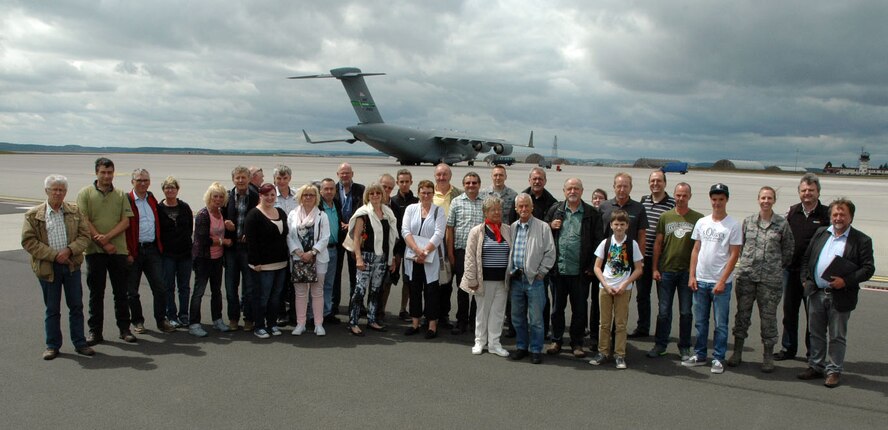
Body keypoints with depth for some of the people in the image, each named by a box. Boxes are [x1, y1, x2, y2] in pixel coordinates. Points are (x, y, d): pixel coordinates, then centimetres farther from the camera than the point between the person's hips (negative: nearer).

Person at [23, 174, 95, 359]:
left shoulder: (74, 212, 5)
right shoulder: (33, 215, -2)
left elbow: (84, 236, 3)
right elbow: (28, 241, -7)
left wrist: (69, 250, -14)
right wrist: (54, 255, -15)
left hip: (72, 265, 2)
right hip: (48, 267, -2)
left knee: (76, 306, 7)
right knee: (52, 309, 8)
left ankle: (80, 343, 18)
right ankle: (52, 345, 20)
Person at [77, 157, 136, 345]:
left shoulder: (121, 195, 9)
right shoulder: (85, 193, 2)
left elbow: (126, 221, 1)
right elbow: (85, 222, -5)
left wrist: (108, 236, -14)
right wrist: (103, 243, -11)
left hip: (118, 249, 2)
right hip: (95, 250, -2)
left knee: (121, 292, 6)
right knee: (96, 292, 5)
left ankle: (124, 328, 15)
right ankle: (95, 331, 13)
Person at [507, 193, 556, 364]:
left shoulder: (542, 227, -2)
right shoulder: (512, 228, 10)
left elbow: (550, 252, -3)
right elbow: (507, 251, 15)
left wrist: (541, 272, -7)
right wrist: (509, 272, 6)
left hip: (534, 279, -4)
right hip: (516, 278, 4)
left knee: (536, 319, 0)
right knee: (517, 317, 12)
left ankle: (536, 350, 12)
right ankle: (521, 347, 26)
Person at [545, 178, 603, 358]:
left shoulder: (592, 213, 0)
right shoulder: (555, 210, 6)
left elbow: (598, 241, -1)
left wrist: (592, 266, -6)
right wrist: (550, 226, -8)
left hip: (580, 270, -2)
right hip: (558, 268, 2)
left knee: (579, 309, 8)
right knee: (557, 306, 11)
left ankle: (577, 343, 20)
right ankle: (556, 340, 24)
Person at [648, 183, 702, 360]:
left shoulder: (698, 218, -1)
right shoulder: (665, 217, 4)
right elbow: (658, 244, 6)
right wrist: (655, 268, 2)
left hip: (687, 271, -1)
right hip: (666, 271, 1)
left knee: (686, 312, 7)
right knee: (663, 311, 7)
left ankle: (684, 348, 19)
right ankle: (660, 345, 18)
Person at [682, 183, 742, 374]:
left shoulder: (733, 225, -5)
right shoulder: (702, 222, 8)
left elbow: (734, 255, -7)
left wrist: (722, 281, -12)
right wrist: (692, 275, 4)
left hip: (721, 282, -4)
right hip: (700, 280, 4)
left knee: (720, 324, 3)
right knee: (700, 322, 11)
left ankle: (718, 359, 13)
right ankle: (699, 355, 21)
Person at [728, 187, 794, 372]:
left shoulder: (782, 224, 0)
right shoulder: (748, 221, 6)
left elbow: (788, 250, 6)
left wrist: (776, 266, 7)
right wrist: (747, 262, 8)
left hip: (770, 278, -2)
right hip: (746, 275, 2)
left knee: (768, 317, 4)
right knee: (742, 314, 8)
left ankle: (768, 357, 15)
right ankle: (737, 352, 18)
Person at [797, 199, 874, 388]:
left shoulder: (861, 240, -4)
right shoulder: (820, 233, 9)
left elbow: (868, 268, -9)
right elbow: (806, 258, 14)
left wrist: (846, 281, -19)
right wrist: (806, 279, 3)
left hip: (840, 296, -4)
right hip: (816, 293, 4)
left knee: (837, 337, 6)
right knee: (816, 334, 14)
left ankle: (834, 371, 18)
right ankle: (815, 366, 26)